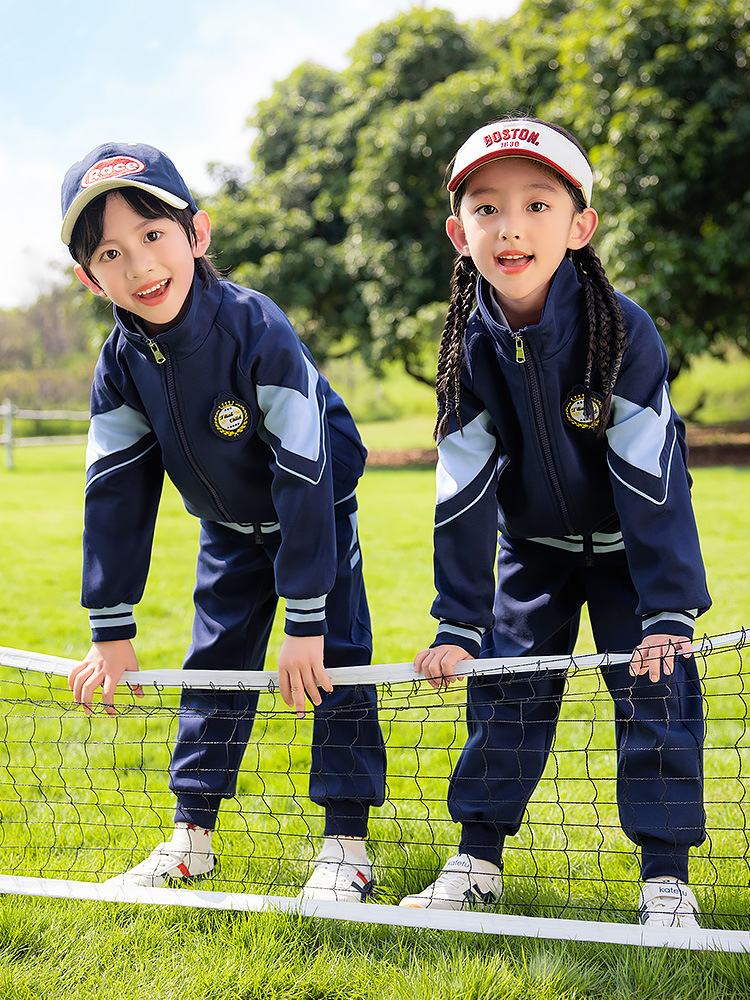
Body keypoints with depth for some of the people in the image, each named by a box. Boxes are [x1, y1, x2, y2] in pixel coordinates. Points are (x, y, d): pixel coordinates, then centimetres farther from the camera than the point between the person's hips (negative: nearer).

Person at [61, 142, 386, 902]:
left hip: (320, 512, -5)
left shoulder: (258, 333, -34)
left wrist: (304, 621, -32)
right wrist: (111, 632, -12)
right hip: (231, 529, 5)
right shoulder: (122, 365, -17)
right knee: (214, 666, 7)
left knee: (336, 661, -9)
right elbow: (114, 494, -11)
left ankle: (346, 843, 0)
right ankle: (191, 837, 18)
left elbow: (305, 476, -33)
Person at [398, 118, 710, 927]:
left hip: (629, 543, -3)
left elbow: (652, 480, -25)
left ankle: (665, 876, 2)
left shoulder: (623, 333, -25)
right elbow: (464, 494, -11)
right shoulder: (470, 349, -16)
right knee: (505, 686, 0)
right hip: (534, 548, 3)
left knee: (657, 687, -10)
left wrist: (668, 611, -27)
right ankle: (476, 861, 13)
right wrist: (458, 624, -12)